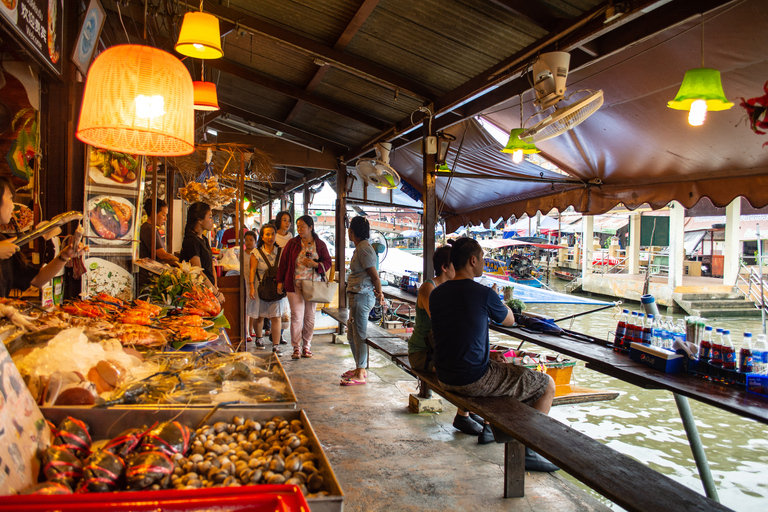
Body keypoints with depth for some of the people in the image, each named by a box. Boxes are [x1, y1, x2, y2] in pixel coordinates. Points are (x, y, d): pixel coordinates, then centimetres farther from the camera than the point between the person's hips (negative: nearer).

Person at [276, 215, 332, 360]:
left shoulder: (320, 245, 4)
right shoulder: (292, 243, 3)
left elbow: (328, 263, 6)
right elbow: (283, 262, 6)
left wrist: (315, 264, -13)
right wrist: (280, 281, 4)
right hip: (294, 284, -1)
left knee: (310, 317, 7)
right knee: (297, 316, -5)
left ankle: (307, 346, 20)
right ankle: (296, 348, 4)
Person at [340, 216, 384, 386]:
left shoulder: (364, 249, -16)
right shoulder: (360, 248, 16)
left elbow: (375, 275, -16)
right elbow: (373, 276, 15)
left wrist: (379, 293, -4)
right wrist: (378, 293, 5)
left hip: (362, 296, -11)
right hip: (356, 296, 11)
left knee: (360, 335, -4)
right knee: (353, 334, 18)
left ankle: (361, 375, 3)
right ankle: (359, 368, 29)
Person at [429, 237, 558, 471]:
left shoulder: (436, 294, 2)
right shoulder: (484, 294, -17)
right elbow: (510, 320, 3)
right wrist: (497, 301, 22)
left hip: (444, 377, 8)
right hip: (473, 380, -8)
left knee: (498, 367, 37)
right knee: (546, 384, 5)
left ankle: (489, 429, 43)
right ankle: (529, 450, 10)